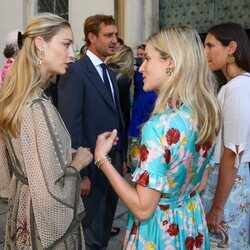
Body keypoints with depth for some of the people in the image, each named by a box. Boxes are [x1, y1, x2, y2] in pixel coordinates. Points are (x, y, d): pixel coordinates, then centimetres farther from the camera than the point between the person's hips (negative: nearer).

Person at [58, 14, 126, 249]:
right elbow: (71, 126, -18)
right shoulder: (75, 72, -14)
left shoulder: (110, 73, 12)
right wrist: (80, 173, -19)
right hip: (92, 167, -7)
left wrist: (122, 158, 12)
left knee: (104, 230, 20)